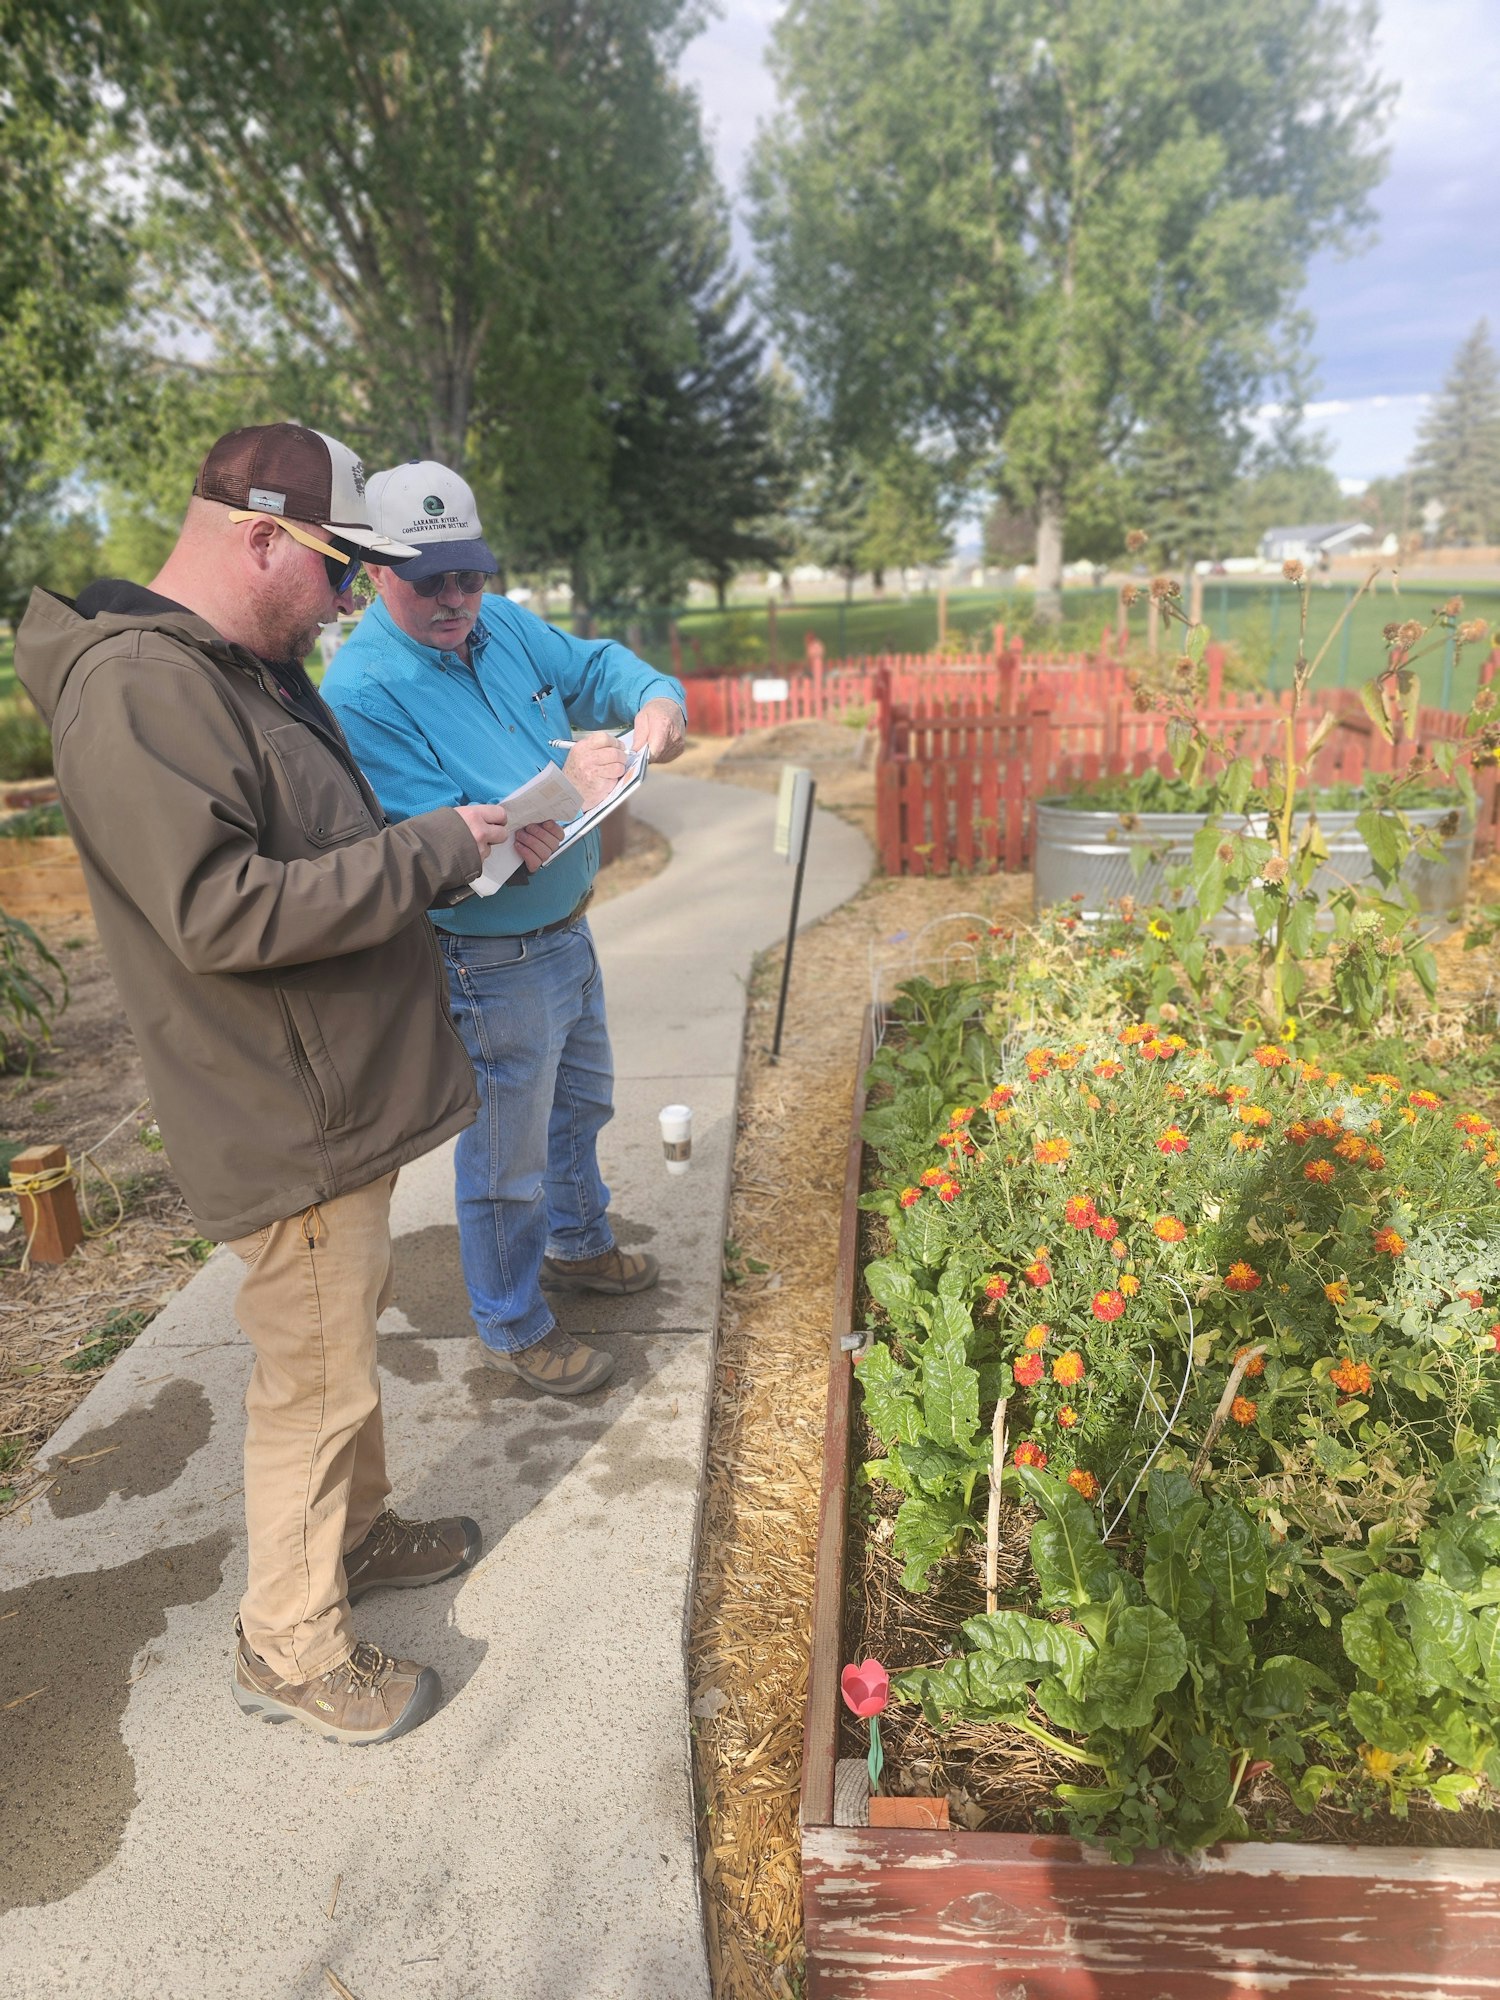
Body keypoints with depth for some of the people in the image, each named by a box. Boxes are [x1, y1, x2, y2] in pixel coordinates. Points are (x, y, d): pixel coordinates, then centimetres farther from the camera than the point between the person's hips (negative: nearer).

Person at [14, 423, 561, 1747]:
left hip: (342, 1093, 10)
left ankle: (356, 1530, 46)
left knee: (347, 1339, 24)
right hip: (287, 1125, -10)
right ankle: (291, 1647, 26)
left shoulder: (253, 669, 11)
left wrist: (472, 840, 4)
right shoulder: (138, 693, -22)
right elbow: (224, 915, -30)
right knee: (313, 1381, 5)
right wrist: (434, 852, -24)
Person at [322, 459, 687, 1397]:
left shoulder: (502, 624, -1)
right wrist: (562, 791, -38)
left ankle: (576, 1242, 52)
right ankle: (513, 1326, 31)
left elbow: (595, 663, 11)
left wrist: (657, 699, -12)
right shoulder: (363, 691, -24)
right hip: (494, 964, -8)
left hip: (568, 929, 9)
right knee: (508, 1155, 8)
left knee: (581, 1103, 27)